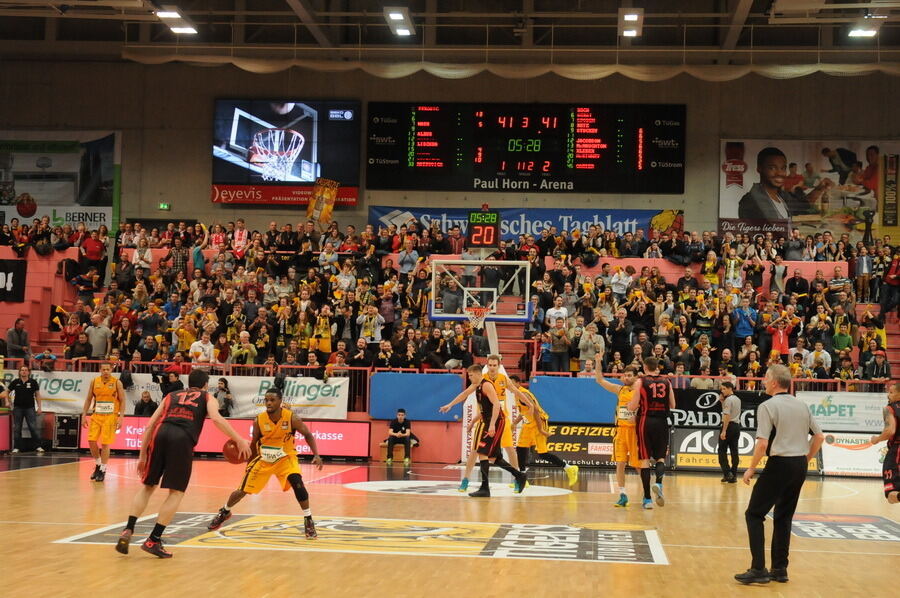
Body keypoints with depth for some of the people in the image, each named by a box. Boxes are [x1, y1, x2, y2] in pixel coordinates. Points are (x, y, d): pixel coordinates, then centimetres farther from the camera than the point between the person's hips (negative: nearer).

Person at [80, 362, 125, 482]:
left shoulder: (117, 383, -4)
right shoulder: (94, 382, 5)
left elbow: (122, 401, -2)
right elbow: (88, 399, 11)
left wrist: (121, 417, -11)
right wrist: (84, 415, 5)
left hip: (110, 417, -3)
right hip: (96, 416, 3)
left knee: (105, 444, -4)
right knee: (91, 441, -3)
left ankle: (103, 470, 6)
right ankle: (98, 465, 19)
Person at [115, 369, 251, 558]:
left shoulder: (171, 396, 33)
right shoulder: (207, 397, 24)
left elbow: (150, 425, 25)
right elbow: (216, 418, 1)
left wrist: (142, 455, 29)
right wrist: (239, 440, 0)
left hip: (161, 433, 3)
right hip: (183, 439, -3)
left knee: (148, 486, 17)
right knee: (176, 492, 8)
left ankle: (128, 531, 3)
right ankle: (153, 540, 1)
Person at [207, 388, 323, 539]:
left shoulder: (292, 419, -21)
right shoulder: (259, 420, -17)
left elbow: (308, 435, -9)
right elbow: (254, 444, -1)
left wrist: (316, 455, -21)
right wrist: (249, 464, 1)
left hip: (285, 458, -2)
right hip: (263, 459, 2)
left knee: (297, 482, -27)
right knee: (242, 490, 5)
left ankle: (308, 521, -13)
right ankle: (224, 512, 36)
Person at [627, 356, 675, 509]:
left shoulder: (641, 381, -3)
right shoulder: (666, 382, 7)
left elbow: (633, 406, -7)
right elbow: (672, 406, 9)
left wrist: (628, 404, 15)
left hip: (646, 421, -2)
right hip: (662, 422, 2)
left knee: (645, 459, 2)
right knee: (660, 457, 11)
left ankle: (647, 498, 1)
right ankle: (659, 483, -19)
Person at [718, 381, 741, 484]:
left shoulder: (728, 400, -11)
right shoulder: (737, 400, 16)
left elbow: (727, 416, -19)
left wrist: (724, 431, -22)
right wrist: (721, 399, 17)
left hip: (729, 425, -8)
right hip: (737, 425, 8)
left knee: (722, 450, 0)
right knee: (734, 451, 6)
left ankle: (727, 473, -10)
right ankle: (734, 475, 6)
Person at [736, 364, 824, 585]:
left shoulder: (768, 406, -11)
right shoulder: (801, 406, 10)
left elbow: (762, 443, -18)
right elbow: (819, 436, 13)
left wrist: (751, 468, -7)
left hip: (780, 465, -7)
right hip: (800, 466, 7)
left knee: (754, 514, 2)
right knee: (783, 517, 16)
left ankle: (758, 569, -4)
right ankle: (780, 569, 16)